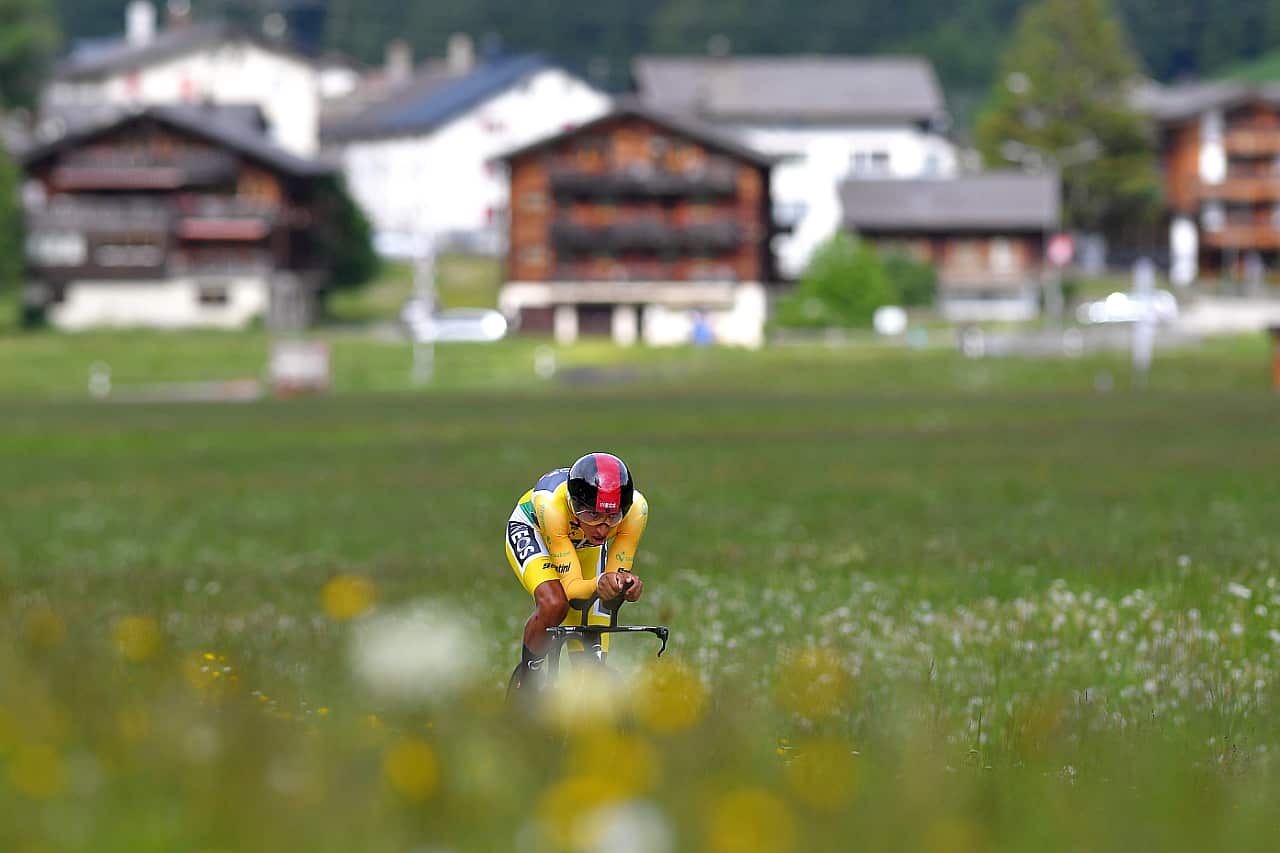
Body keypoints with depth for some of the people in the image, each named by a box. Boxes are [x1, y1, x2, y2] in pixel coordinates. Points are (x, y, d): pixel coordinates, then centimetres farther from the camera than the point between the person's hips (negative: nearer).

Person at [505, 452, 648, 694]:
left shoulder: (635, 508, -35)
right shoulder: (551, 505, -43)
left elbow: (618, 574, -27)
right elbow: (571, 586, -41)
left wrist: (627, 585, -50)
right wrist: (599, 584, -63)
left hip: (585, 545, 3)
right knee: (553, 605, -33)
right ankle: (526, 677, -8)